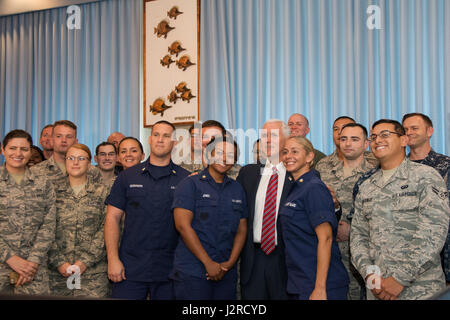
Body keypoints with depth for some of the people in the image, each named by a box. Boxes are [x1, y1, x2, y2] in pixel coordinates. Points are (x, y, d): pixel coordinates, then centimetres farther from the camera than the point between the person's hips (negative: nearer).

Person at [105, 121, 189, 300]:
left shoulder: (185, 179, 3)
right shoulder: (127, 176, 6)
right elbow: (113, 218, 5)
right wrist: (113, 259, -4)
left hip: (169, 271, 0)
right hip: (130, 268, 1)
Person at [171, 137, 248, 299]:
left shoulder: (237, 189, 13)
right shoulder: (190, 184, -1)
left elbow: (241, 230, 11)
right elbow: (182, 225, -11)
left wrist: (230, 263, -4)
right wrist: (208, 262, -13)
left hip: (227, 273, 4)